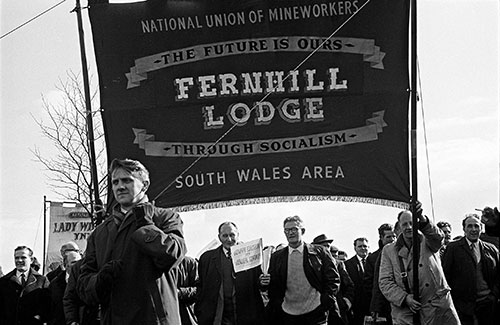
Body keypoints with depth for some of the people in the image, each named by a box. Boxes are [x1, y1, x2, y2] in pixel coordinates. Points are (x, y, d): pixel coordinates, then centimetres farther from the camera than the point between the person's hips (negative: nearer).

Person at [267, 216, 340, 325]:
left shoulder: (319, 252, 3)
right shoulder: (276, 257, 10)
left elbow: (333, 278, 2)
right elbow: (273, 286, 10)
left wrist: (327, 301, -8)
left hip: (315, 313, -2)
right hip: (288, 314, 2)